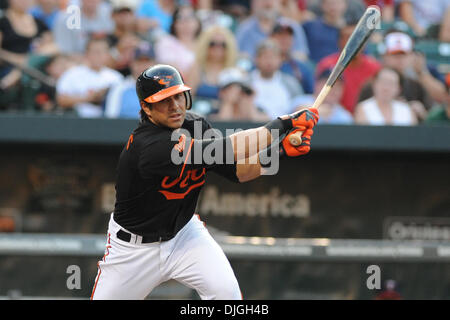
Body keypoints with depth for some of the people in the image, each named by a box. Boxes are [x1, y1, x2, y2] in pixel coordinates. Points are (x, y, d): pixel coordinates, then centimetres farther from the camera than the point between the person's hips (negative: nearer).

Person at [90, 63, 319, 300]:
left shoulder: (195, 126, -8)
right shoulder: (147, 146, -33)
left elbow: (237, 171, -5)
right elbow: (221, 151, -39)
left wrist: (281, 149, -22)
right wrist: (282, 124, -36)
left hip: (184, 233, 5)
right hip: (134, 244, -5)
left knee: (226, 290, -19)